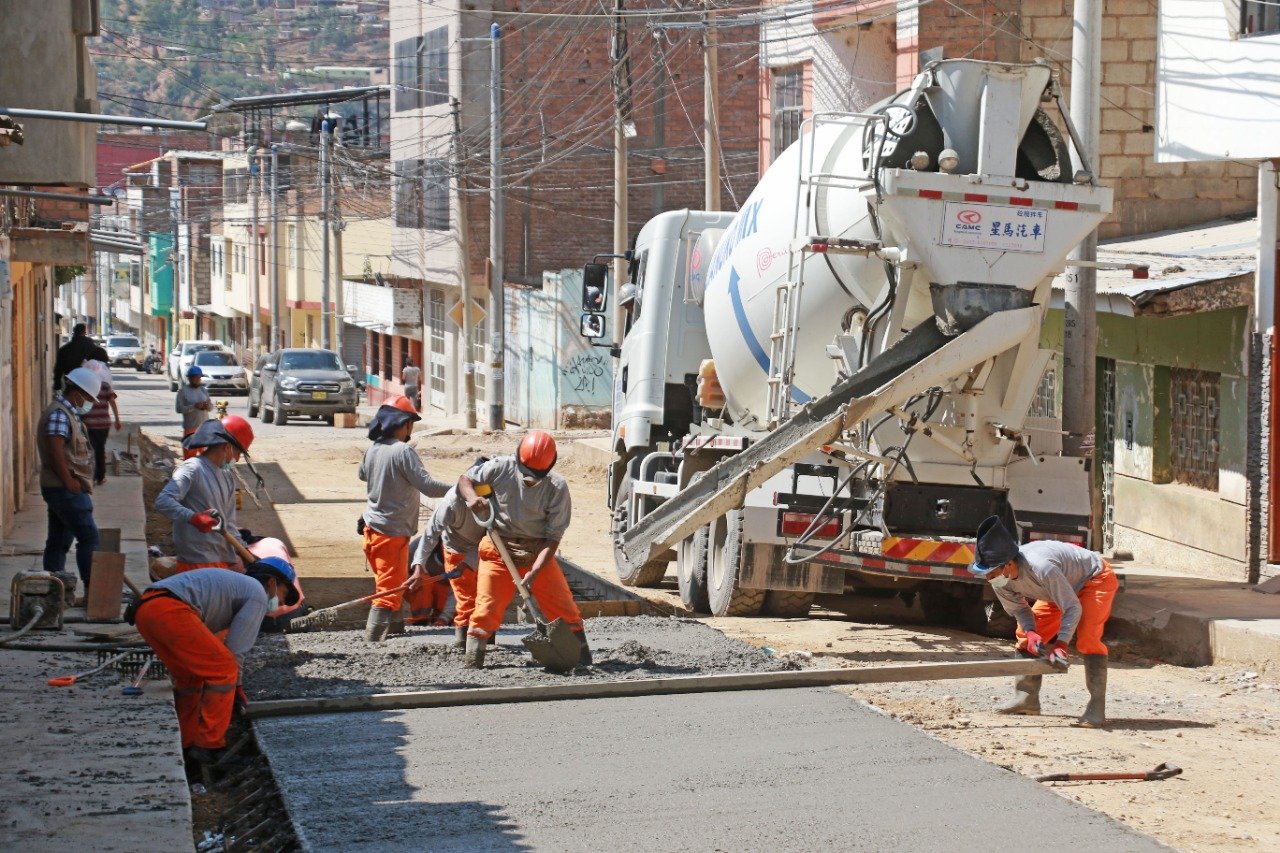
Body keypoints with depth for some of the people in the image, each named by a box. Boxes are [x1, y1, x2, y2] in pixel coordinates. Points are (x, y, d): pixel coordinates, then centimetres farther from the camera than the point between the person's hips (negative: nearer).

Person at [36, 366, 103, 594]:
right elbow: (55, 451, -25)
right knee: (89, 537, -11)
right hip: (65, 489, -10)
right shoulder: (59, 414, -16)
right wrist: (69, 482, -19)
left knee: (59, 540, 12)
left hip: (63, 489, 10)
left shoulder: (68, 413, 16)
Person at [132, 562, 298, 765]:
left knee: (190, 676, 24)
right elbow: (235, 650, 6)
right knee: (224, 670, 0)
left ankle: (186, 746, 23)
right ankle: (209, 746, 1)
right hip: (171, 611, -9)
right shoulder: (258, 594, 11)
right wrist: (235, 688, 20)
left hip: (144, 611, 9)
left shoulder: (232, 583, 38)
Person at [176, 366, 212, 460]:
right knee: (189, 454, -5)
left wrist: (208, 405, -11)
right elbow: (178, 408, -12)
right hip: (191, 427, -5)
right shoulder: (183, 391, -6)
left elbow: (211, 406, 13)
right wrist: (194, 407, -23)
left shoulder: (203, 390, 10)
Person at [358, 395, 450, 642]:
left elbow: (362, 474, 27)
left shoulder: (373, 450, 5)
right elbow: (428, 486, -24)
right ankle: (374, 637, -8)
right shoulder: (403, 452, -18)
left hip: (371, 528, 8)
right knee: (390, 590, -4)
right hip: (392, 532, -8)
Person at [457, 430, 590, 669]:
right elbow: (465, 479, 2)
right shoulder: (501, 468, -12)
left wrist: (534, 571, -25)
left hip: (537, 552, 0)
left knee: (564, 609, -1)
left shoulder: (557, 488, -15)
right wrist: (473, 497, -23)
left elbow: (553, 538, -14)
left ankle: (583, 658, 10)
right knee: (486, 608, -6)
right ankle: (471, 665, 0)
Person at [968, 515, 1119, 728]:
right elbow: (1019, 608, -5)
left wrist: (1060, 645, -42)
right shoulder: (999, 579, -19)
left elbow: (1073, 608, -36)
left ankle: (1096, 709, -24)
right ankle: (1026, 697, 12)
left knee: (1087, 639, -25)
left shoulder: (1040, 567, -43)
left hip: (1095, 579, -9)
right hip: (1064, 587, 9)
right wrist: (1030, 632, -25)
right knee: (1026, 634, 4)